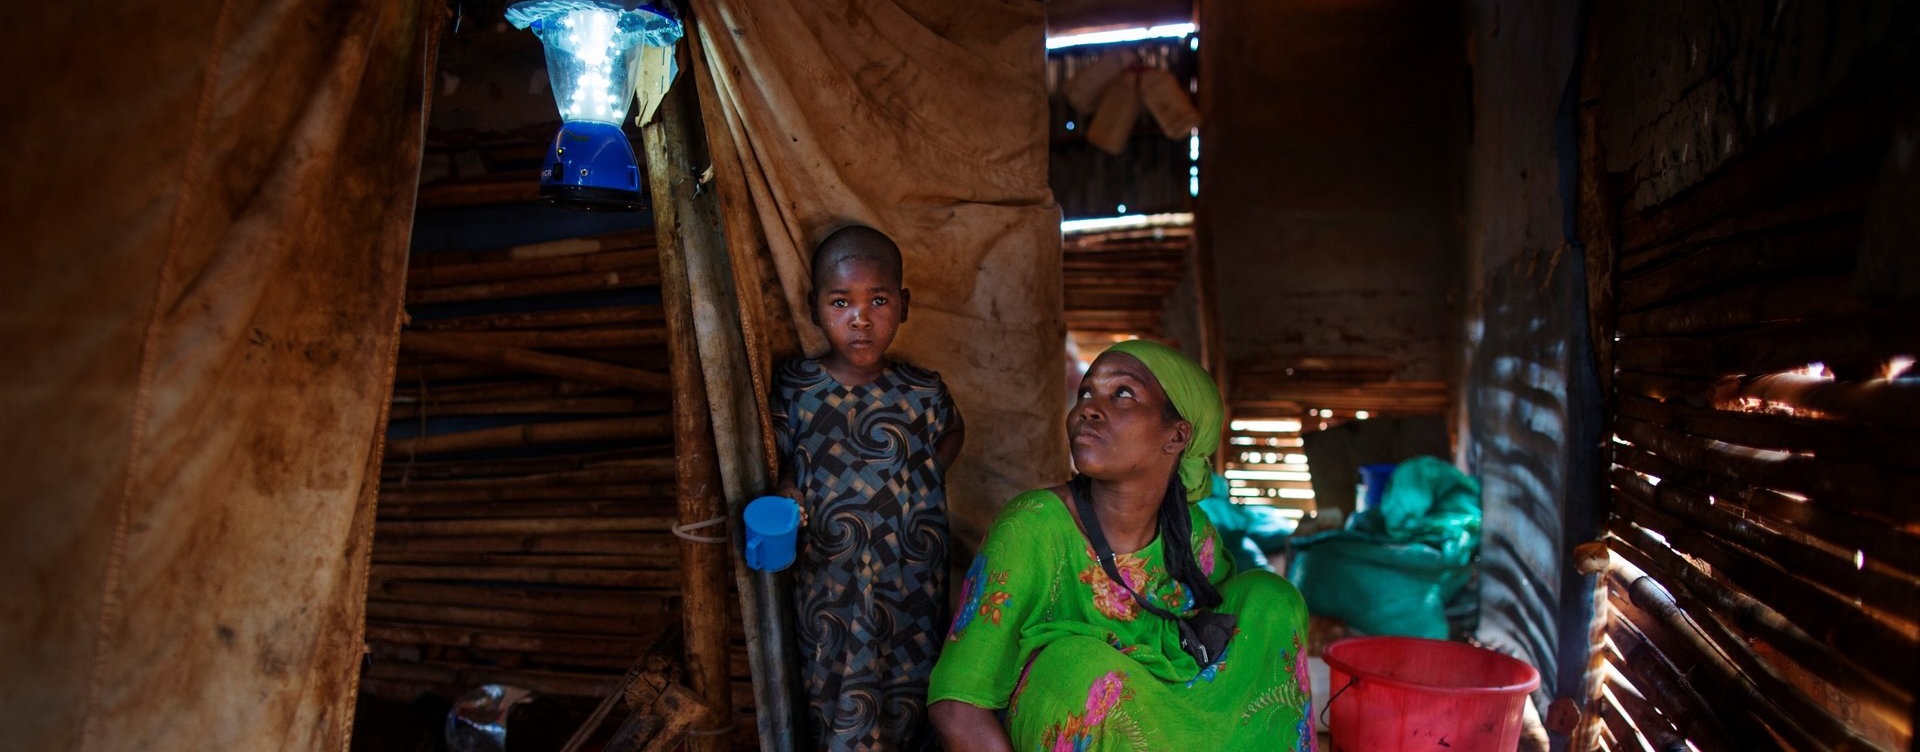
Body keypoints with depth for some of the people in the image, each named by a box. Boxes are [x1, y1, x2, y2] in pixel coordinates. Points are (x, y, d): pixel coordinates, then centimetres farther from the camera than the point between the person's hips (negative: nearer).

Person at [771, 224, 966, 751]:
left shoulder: (923, 392, -3)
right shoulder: (793, 387, -6)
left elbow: (952, 431, 17)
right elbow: (776, 463, -1)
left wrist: (928, 474, 1)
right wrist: (784, 499, -21)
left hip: (911, 589, 1)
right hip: (827, 589, -1)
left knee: (909, 703, 13)